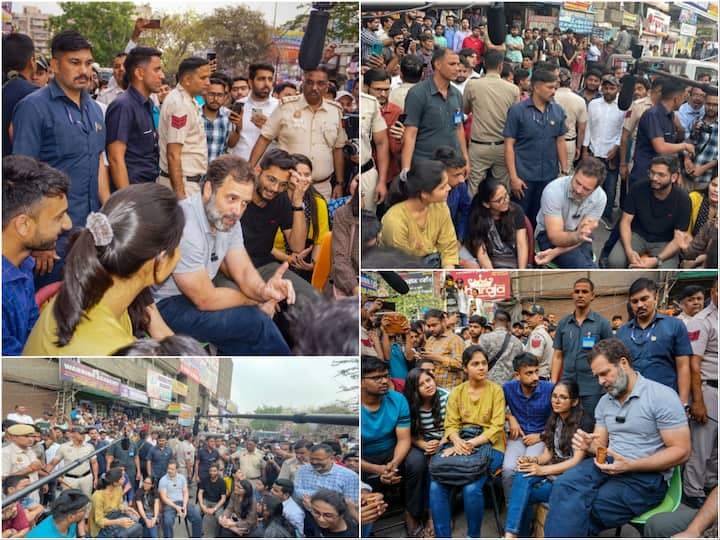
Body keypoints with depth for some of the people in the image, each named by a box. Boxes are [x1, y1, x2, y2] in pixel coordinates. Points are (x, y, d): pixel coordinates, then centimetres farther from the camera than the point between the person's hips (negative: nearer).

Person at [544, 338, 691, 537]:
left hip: (647, 476, -6)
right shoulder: (604, 402, 14)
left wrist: (630, 465, -22)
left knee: (574, 510, -27)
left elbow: (681, 451, -12)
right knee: (565, 484, -29)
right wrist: (589, 446, -8)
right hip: (609, 466, 6)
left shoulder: (661, 396, -8)